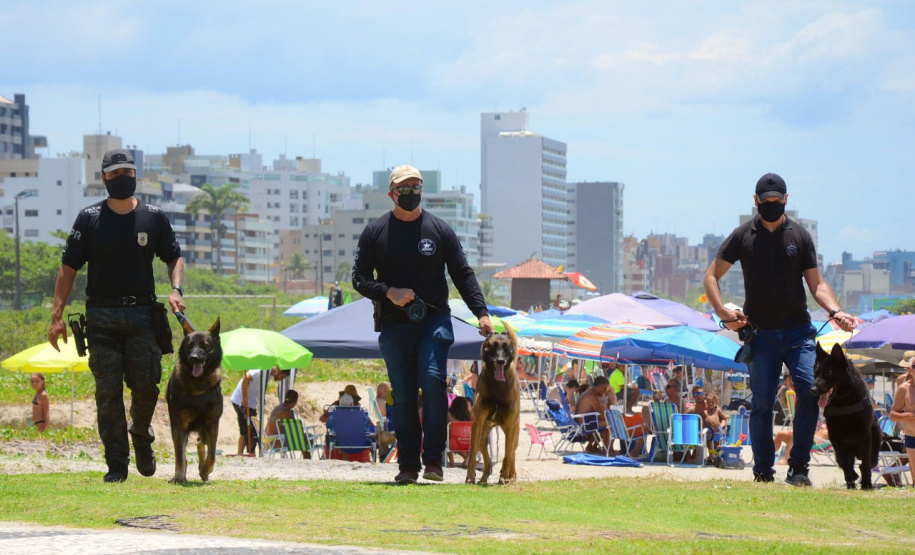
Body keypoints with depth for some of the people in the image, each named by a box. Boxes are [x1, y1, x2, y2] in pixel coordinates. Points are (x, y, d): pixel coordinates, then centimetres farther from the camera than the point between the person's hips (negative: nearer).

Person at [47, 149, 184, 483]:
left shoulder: (154, 217, 8)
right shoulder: (89, 219, 4)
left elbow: (174, 257, 18)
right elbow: (69, 267, 3)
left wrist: (176, 289, -2)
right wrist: (57, 315, -5)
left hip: (142, 314, 1)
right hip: (101, 315, -1)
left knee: (146, 387, -5)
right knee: (108, 392, -3)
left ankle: (141, 434, 26)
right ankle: (116, 464, 2)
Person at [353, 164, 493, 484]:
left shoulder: (440, 230, 7)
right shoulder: (375, 232, 7)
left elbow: (463, 274, 7)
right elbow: (359, 278, 6)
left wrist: (481, 312, -4)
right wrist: (388, 292, -12)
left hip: (434, 322, -1)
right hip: (394, 325, 1)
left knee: (433, 381, -18)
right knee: (403, 396, 1)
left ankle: (433, 459, -15)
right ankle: (408, 465, 6)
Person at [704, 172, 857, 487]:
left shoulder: (800, 236, 8)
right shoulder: (743, 236, 6)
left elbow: (816, 283, 8)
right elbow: (711, 276, 8)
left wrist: (835, 310, -11)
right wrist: (724, 313, -6)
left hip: (798, 331, 1)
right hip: (760, 332, 0)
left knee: (810, 390, -15)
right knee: (762, 403, -1)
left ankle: (799, 467, -7)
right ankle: (763, 472, 6)